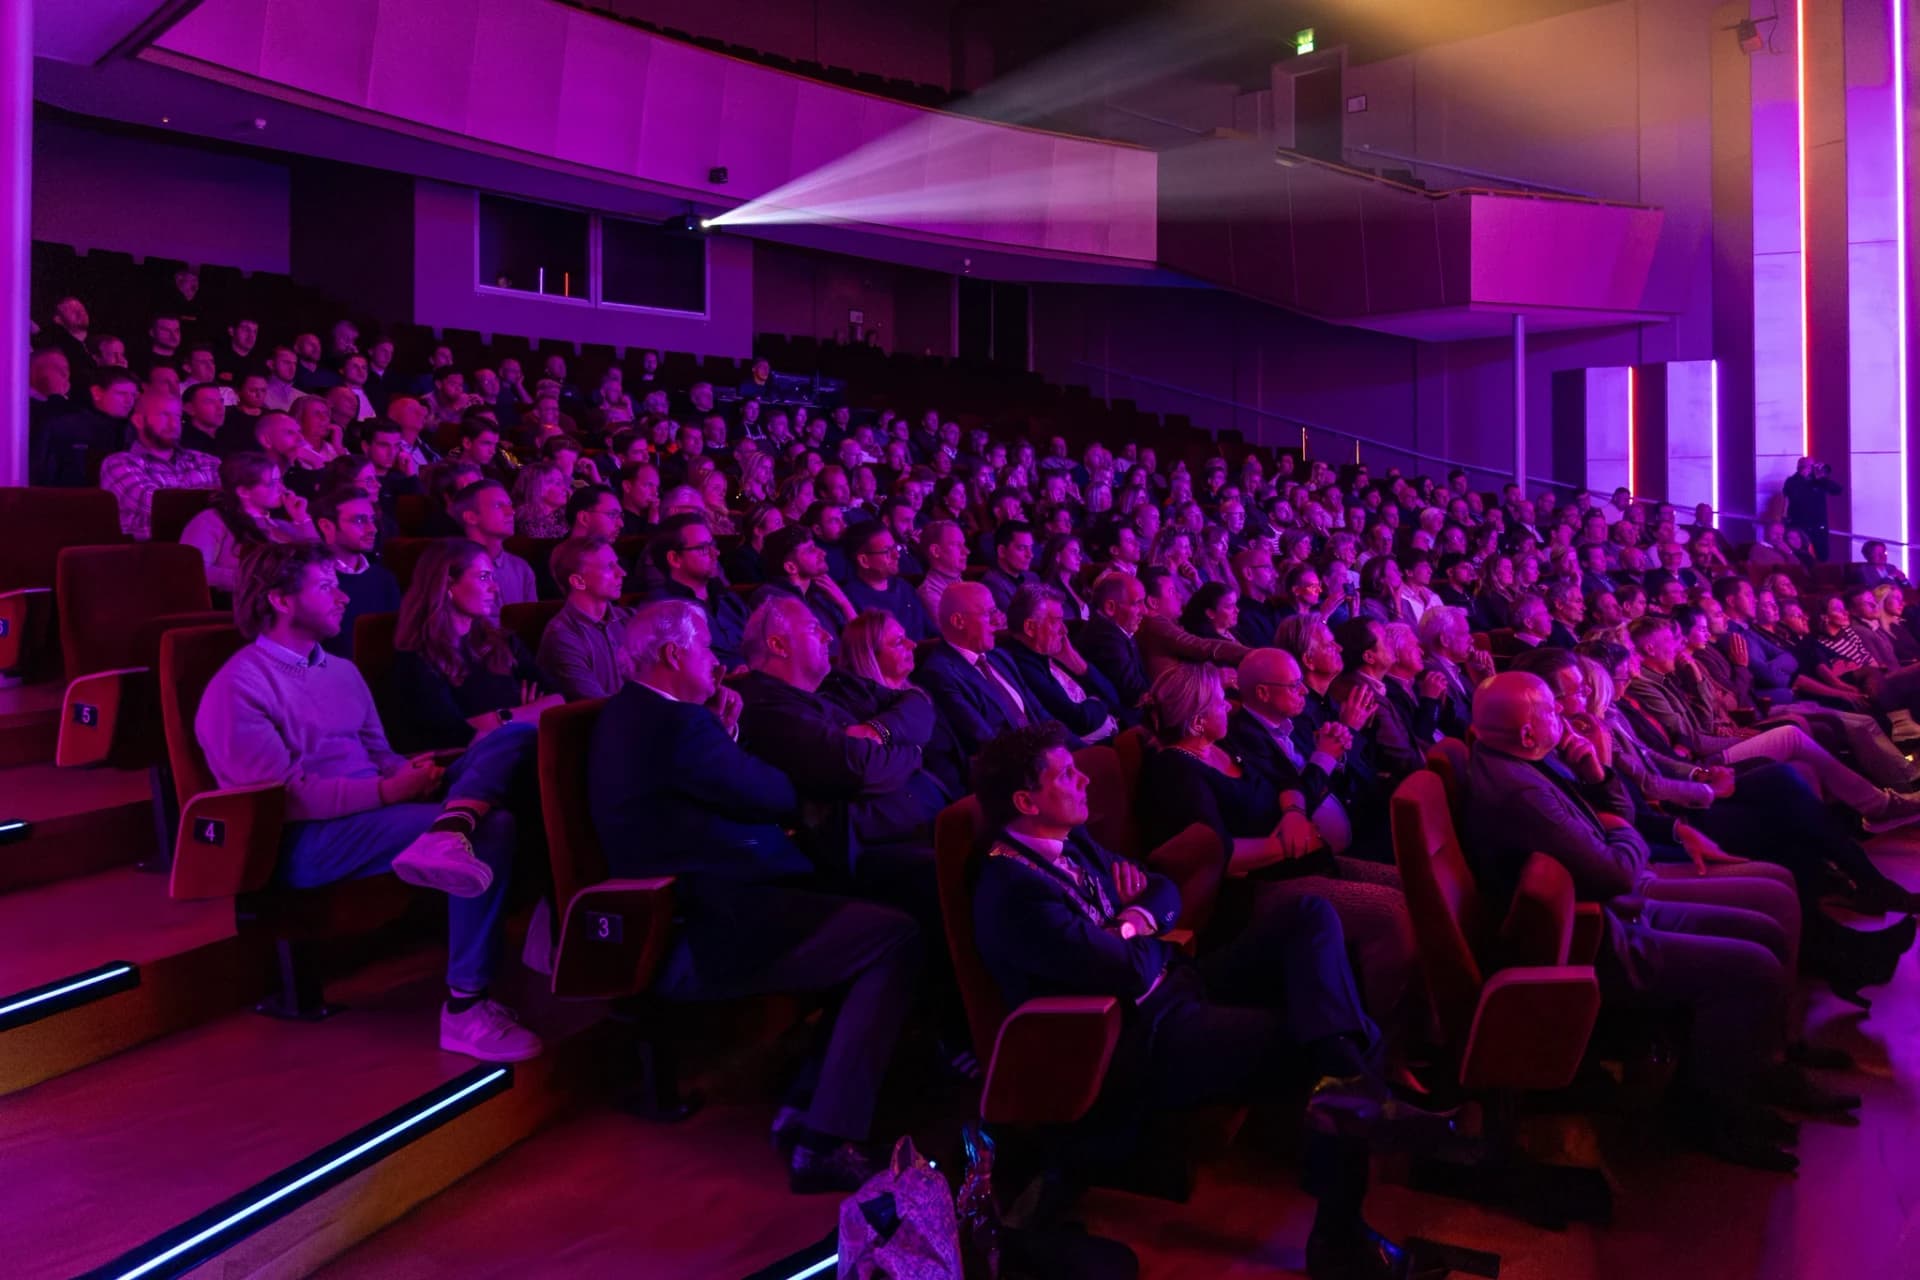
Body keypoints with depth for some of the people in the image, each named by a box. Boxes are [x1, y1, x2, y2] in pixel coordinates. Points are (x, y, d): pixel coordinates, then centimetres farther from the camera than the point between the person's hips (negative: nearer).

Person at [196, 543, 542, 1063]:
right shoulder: (238, 687, -6)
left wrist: (410, 772, -5)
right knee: (492, 827, -29)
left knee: (516, 736, -11)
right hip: (305, 840, -8)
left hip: (376, 806, 8)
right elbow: (283, 797, -15)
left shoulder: (341, 672, 20)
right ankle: (465, 1011, -24)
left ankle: (447, 836, -41)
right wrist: (387, 791, -20)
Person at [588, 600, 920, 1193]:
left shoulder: (628, 712, 15)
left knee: (863, 921, 13)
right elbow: (776, 797, -9)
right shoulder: (676, 724, -18)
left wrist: (723, 737, 7)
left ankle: (807, 1104, 9)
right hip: (706, 937, -11)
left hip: (681, 920, 11)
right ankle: (826, 1143, -15)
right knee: (895, 939, -16)